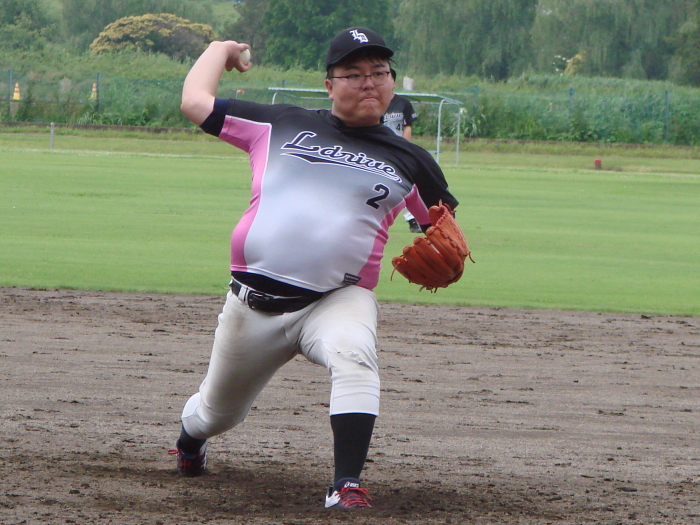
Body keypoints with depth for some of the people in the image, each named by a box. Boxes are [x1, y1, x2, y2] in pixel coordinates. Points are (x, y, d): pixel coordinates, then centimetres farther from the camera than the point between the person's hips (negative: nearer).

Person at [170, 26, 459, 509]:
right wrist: (221, 49, 28)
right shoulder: (283, 126, 10)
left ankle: (347, 485, -41)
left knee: (354, 356, -36)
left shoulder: (408, 162, 10)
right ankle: (189, 441, 53)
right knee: (217, 413, 15)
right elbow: (195, 101, 13)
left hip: (340, 301, -1)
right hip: (254, 302, 1)